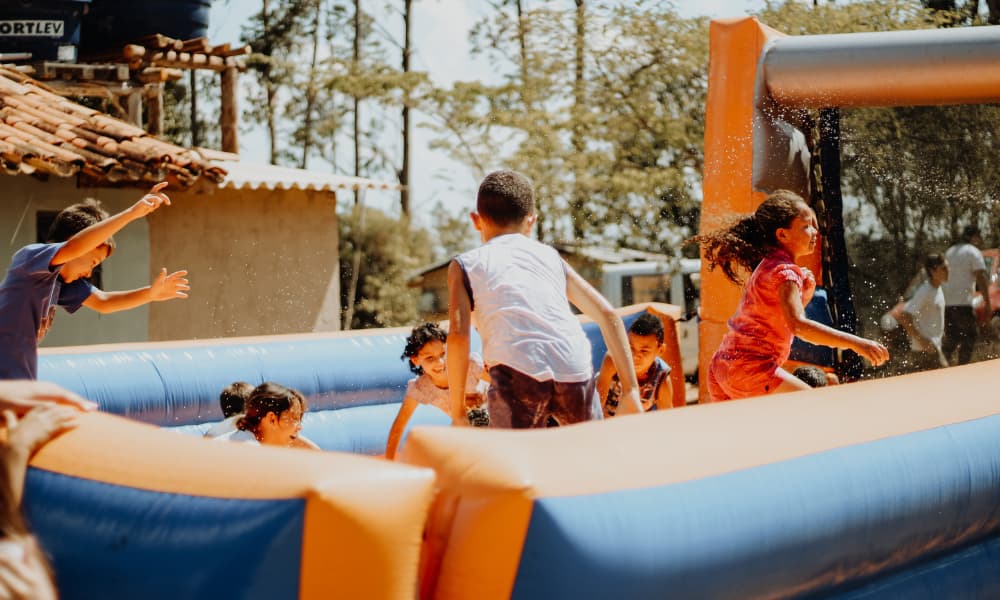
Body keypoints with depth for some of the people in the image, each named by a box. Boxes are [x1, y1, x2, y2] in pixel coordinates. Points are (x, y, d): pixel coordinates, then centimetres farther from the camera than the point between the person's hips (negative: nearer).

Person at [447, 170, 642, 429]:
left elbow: (458, 335, 3)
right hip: (575, 372, 3)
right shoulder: (550, 255, 27)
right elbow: (608, 315, 19)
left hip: (517, 371, -3)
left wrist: (458, 412, 7)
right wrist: (630, 390, 20)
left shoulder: (465, 264, 18)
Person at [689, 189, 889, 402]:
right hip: (751, 370, -10)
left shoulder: (768, 265, 16)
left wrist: (805, 293, 5)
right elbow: (798, 325, -28)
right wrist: (855, 343, -33)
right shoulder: (785, 271, -13)